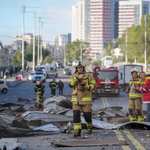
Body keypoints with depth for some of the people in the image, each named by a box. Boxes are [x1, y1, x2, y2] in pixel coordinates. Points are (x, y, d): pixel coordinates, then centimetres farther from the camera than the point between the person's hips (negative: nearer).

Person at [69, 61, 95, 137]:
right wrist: (78, 78, -18)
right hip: (76, 99, 2)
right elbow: (70, 84, -8)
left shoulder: (88, 75, 0)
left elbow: (93, 85, -3)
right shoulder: (73, 76, 8)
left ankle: (90, 127, 31)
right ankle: (77, 131, -9)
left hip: (86, 99, -2)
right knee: (76, 115, -10)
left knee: (87, 115, 1)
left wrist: (85, 87, -21)